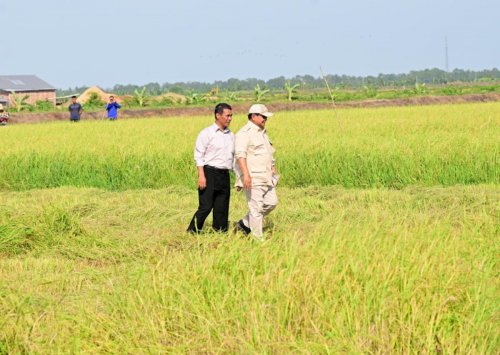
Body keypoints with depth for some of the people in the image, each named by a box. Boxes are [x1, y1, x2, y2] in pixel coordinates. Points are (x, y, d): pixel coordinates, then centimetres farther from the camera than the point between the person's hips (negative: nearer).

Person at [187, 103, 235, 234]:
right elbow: (198, 155, -7)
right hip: (209, 173, -6)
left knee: (222, 209, 7)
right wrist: (201, 175, -16)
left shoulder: (231, 135, 16)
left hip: (225, 175, 6)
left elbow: (235, 156, 21)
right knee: (205, 207, -8)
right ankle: (192, 232, 4)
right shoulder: (207, 133, -3)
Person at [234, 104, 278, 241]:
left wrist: (274, 171, 25)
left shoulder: (262, 132, 19)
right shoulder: (245, 133, -11)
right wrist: (246, 174, -31)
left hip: (265, 177, 9)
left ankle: (245, 224, 20)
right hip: (252, 178, -9)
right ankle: (258, 239, -1)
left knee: (271, 202, 9)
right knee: (256, 208, -7)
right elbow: (240, 154, -22)